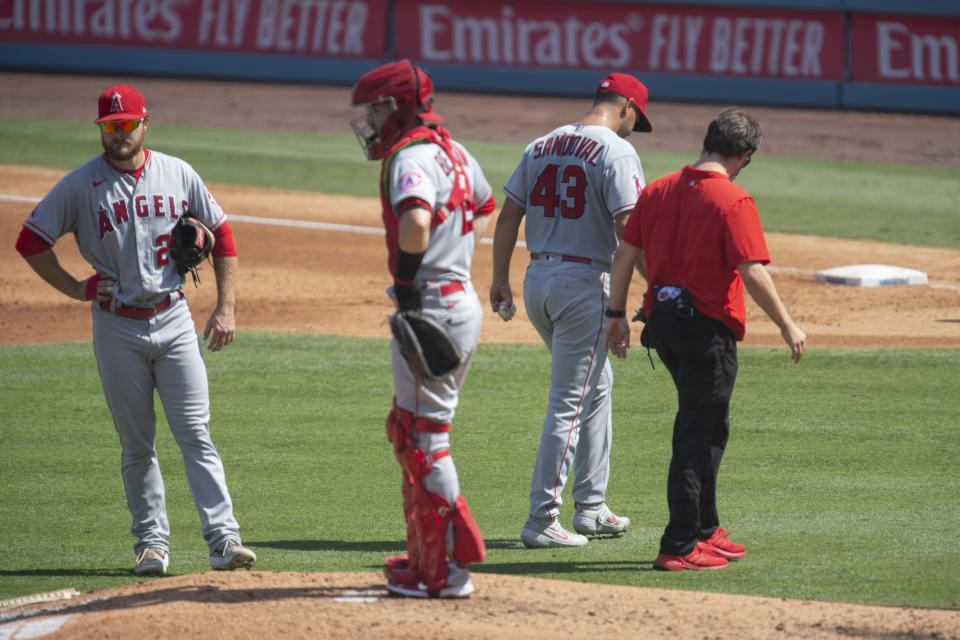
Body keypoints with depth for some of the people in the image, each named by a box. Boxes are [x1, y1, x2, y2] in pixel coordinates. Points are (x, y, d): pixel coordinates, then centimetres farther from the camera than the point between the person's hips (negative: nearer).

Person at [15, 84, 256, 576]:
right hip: (117, 328, 0)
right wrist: (75, 289, -3)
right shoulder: (80, 185, -3)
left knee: (195, 433, -6)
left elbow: (221, 235, 11)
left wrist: (225, 308, 5)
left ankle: (223, 538, -11)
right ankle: (152, 541, 13)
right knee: (136, 445, 5)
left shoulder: (178, 174, 3)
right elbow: (30, 241, 2)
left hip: (174, 321, 0)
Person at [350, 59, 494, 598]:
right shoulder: (453, 151, 15)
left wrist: (406, 284, -23)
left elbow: (415, 220, -36)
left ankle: (446, 571, -5)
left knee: (424, 437, -6)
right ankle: (427, 555, 26)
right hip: (463, 301, 10)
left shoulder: (411, 157, -16)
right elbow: (484, 205, 34)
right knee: (410, 430, 20)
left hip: (432, 308, -10)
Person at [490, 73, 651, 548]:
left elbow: (507, 215, 10)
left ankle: (590, 507, 24)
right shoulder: (616, 152, -10)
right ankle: (542, 520, -6)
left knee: (596, 386, 22)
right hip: (585, 282, -8)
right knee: (570, 402, -4)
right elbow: (629, 228, -18)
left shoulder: (542, 145, 11)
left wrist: (500, 280, 14)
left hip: (537, 279, 8)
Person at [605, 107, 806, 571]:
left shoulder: (657, 191, 6)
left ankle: (705, 531, 29)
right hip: (708, 330, -7)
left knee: (707, 427, 22)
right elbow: (753, 273, -19)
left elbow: (624, 256, 9)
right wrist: (787, 327, -9)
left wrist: (617, 315, 16)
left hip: (661, 324, 7)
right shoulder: (733, 201, -14)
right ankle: (679, 547, -3)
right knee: (700, 436, -2)